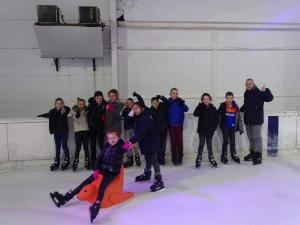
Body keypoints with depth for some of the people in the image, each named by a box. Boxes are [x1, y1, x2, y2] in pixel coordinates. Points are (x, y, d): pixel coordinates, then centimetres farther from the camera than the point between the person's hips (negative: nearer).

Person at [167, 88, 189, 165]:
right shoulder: (168, 102, -5)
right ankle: (174, 158, 18)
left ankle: (180, 158, 17)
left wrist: (183, 104, -37)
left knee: (180, 141, 4)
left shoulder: (180, 101, -7)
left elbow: (186, 109, -19)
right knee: (173, 141, 8)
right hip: (171, 125, 1)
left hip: (179, 125, 0)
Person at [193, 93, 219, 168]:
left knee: (209, 145, 12)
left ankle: (211, 158, 25)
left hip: (210, 130, 2)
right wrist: (200, 106, -30)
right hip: (202, 130, -2)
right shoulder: (200, 107, -5)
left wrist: (214, 127, -4)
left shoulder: (213, 108, 1)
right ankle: (199, 159, 13)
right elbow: (195, 114, -24)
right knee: (201, 144, 1)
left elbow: (217, 119, 5)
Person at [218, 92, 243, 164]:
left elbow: (239, 118, 3)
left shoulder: (235, 107, -2)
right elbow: (218, 114, -1)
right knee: (225, 141, 1)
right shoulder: (223, 106, -8)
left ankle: (234, 155, 25)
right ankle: (224, 156, 12)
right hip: (225, 126, -2)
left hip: (232, 126, 2)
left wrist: (241, 128, 2)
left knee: (232, 141, 11)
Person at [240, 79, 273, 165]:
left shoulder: (259, 93, -12)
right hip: (247, 120, 7)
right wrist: (240, 110, 15)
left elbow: (270, 98, -26)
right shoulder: (246, 94, 10)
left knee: (257, 138, -3)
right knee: (250, 138, 16)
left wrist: (266, 91, -41)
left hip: (256, 120, -7)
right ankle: (252, 153, 28)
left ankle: (258, 155, 5)